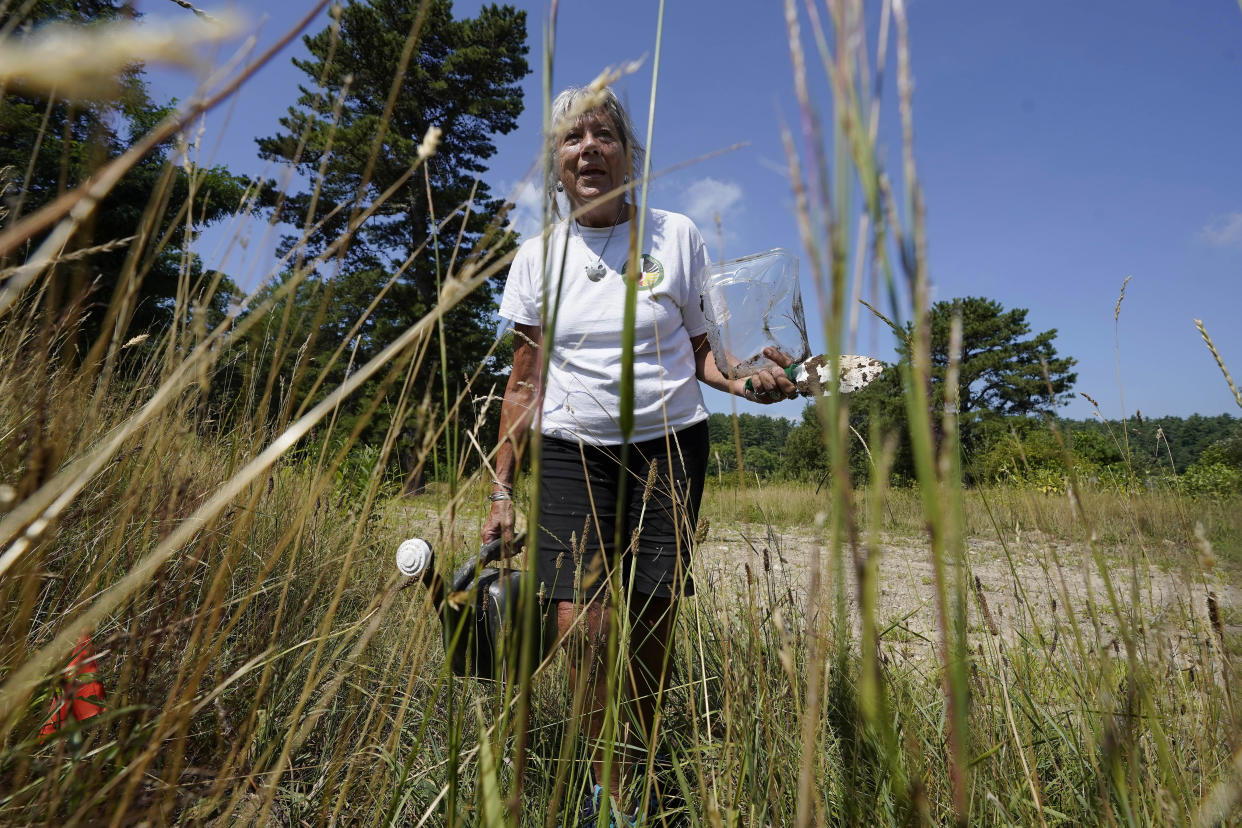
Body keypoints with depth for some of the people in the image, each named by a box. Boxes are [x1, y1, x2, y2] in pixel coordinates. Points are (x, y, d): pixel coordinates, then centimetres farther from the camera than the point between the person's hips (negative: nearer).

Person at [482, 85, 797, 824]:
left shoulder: (677, 236, 3)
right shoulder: (539, 258, 6)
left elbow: (703, 348, 6)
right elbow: (526, 383, 6)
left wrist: (747, 381, -17)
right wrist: (503, 491, 3)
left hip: (669, 444, 0)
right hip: (573, 451, 1)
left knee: (650, 625, -2)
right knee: (581, 626, -10)